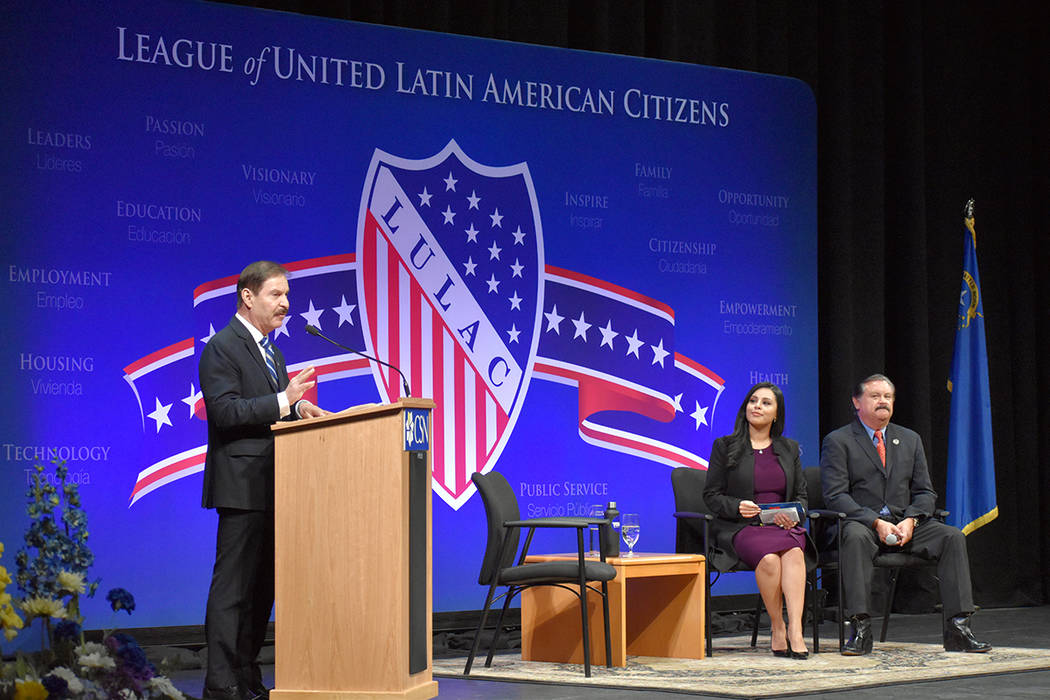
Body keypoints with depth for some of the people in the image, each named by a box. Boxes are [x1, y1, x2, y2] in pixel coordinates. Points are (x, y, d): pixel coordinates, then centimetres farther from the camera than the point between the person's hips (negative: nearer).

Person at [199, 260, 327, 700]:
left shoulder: (269, 350, 21)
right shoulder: (222, 348, -9)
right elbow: (224, 411, -19)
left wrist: (298, 408, 5)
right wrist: (282, 402, -24)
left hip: (272, 485, 10)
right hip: (243, 486, -10)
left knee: (262, 586, 12)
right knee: (233, 588, -8)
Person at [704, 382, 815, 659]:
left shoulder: (789, 449, 19)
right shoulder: (725, 446, 9)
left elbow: (801, 494, 19)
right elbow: (711, 495, 6)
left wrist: (792, 515, -4)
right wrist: (738, 507, -14)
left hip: (783, 526, 2)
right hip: (741, 528, -2)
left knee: (794, 551, -34)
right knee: (769, 557, -35)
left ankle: (795, 630, -40)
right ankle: (777, 627, -20)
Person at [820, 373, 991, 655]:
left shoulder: (910, 439, 17)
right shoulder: (838, 441, 2)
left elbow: (924, 492, 12)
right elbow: (835, 495, -9)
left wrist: (910, 520, -11)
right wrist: (876, 523, -21)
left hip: (905, 525, 4)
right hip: (860, 524, -4)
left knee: (952, 536, -19)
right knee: (855, 537, -38)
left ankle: (957, 629, -22)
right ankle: (860, 630, -38)